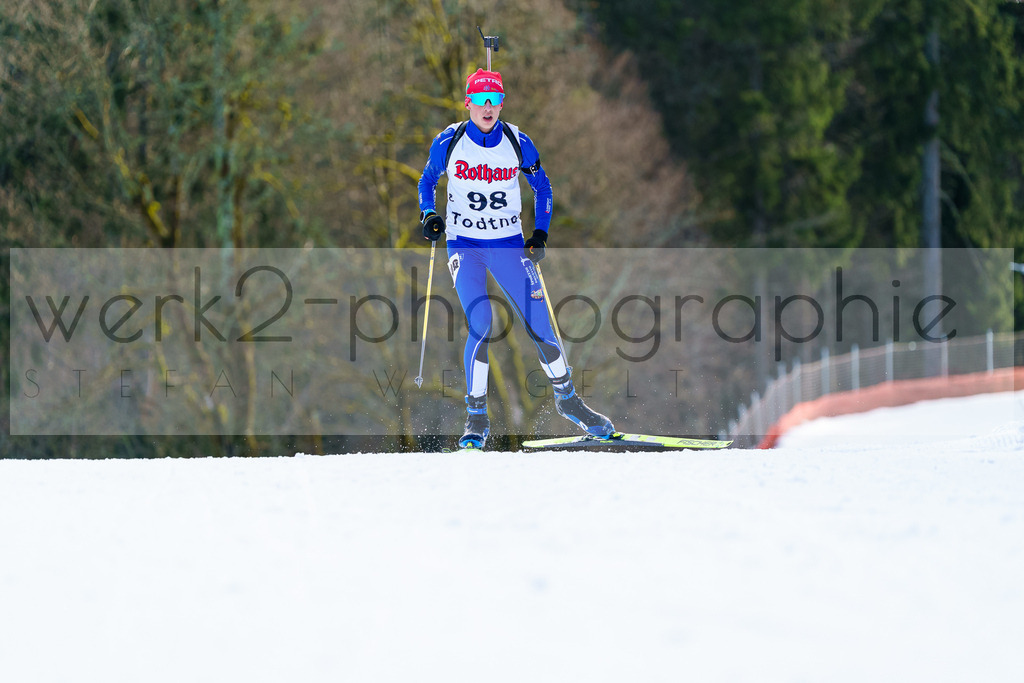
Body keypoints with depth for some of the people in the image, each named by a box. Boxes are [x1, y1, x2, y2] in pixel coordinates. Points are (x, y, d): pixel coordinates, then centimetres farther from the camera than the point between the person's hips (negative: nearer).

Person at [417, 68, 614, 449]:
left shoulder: (518, 144, -4)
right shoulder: (449, 143, -6)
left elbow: (542, 188, 11)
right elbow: (427, 181, 10)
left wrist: (541, 234, 1)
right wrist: (428, 215, -8)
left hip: (509, 245, 2)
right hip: (464, 245, -2)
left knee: (539, 325, -3)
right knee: (480, 326, -19)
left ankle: (567, 399, 20)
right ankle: (476, 418, -7)